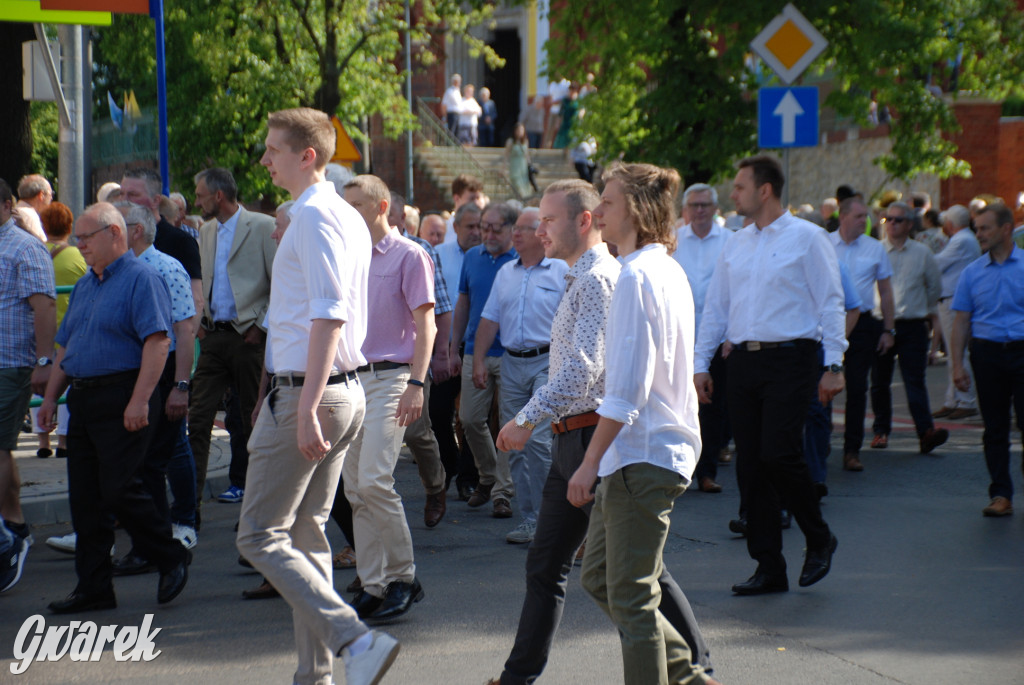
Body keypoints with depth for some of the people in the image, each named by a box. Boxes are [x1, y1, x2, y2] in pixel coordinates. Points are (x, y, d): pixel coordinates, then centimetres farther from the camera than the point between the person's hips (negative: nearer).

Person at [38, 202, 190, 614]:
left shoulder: (141, 279, -8)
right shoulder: (84, 286, 19)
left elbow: (157, 341, -17)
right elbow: (66, 347, 24)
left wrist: (140, 400, -24)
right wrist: (50, 397, 18)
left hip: (122, 398, -8)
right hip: (83, 401, 9)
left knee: (119, 489, -11)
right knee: (84, 497, 6)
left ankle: (172, 559, 8)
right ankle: (93, 588, 12)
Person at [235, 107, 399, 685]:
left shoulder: (313, 215, -15)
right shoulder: (350, 218, 15)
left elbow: (329, 314, -23)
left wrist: (306, 407, -26)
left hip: (306, 393, -10)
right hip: (347, 389, 10)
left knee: (261, 537, -5)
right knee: (307, 535, 16)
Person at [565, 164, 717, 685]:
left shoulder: (636, 276, -16)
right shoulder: (669, 271, 14)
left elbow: (627, 388, -20)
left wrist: (590, 462, -18)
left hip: (642, 456, -10)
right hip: (640, 451, 10)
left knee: (630, 598, -4)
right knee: (599, 577, 17)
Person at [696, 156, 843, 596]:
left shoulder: (806, 238, -1)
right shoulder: (735, 245, 15)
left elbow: (830, 302, -4)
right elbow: (715, 307, 18)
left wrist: (834, 365, -10)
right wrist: (700, 363, 11)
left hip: (789, 359, -6)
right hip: (743, 361, 6)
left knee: (779, 454, -15)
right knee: (751, 464, 3)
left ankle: (819, 540, 9)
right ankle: (769, 568, 10)